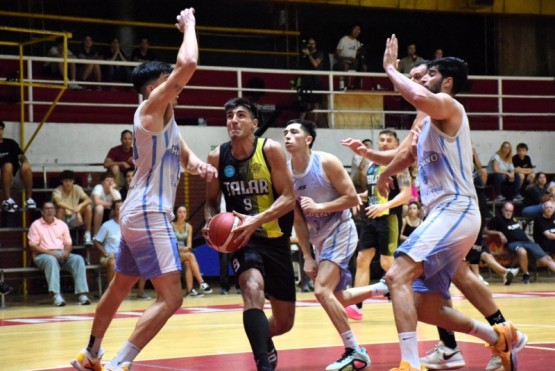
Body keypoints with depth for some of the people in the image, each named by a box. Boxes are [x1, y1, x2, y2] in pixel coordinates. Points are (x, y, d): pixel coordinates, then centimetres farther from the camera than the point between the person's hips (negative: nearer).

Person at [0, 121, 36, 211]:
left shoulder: (10, 143, 11)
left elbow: (20, 156, 1)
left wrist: (25, 161, -23)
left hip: (16, 176, 3)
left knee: (26, 167, -27)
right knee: (8, 166, -33)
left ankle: (29, 199, -22)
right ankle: (8, 200, -35)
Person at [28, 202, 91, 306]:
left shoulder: (62, 224, 18)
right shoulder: (36, 225, 5)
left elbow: (68, 243, 17)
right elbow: (33, 246, -4)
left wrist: (66, 252, -8)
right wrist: (50, 252, -16)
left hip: (62, 255, 4)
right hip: (43, 255, -4)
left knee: (78, 259, -25)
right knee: (51, 260, -40)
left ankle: (81, 294, -34)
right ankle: (56, 295, -53)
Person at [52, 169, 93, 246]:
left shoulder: (77, 189, -6)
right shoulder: (57, 191, -17)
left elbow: (88, 200, -18)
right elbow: (59, 202, -37)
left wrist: (80, 206, -39)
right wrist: (73, 209, -48)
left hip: (74, 219, 3)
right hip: (62, 219, -3)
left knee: (88, 207, -20)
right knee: (61, 209, -34)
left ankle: (87, 235, -14)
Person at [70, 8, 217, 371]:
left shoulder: (164, 117, 16)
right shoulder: (152, 107, -11)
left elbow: (180, 153, 18)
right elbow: (188, 63, -22)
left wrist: (197, 164, -6)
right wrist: (189, 24, -7)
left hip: (141, 213, 10)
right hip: (149, 214, -10)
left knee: (120, 287, 23)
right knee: (171, 298, -14)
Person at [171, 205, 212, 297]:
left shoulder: (188, 226, 7)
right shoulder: (171, 226, -6)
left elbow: (189, 243, 1)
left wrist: (187, 248, -22)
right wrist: (180, 248, -25)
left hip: (185, 253, 4)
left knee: (188, 263, -32)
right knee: (191, 256, -32)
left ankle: (190, 290, -36)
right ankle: (201, 283, -41)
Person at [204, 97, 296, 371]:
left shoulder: (271, 150, -12)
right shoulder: (217, 157, -5)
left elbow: (289, 198, -14)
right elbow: (212, 201, 7)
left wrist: (256, 220, -30)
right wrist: (210, 223, -15)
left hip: (276, 239, 1)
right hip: (242, 238, 0)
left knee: (284, 322, 9)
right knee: (252, 289, -33)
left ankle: (264, 342, 45)